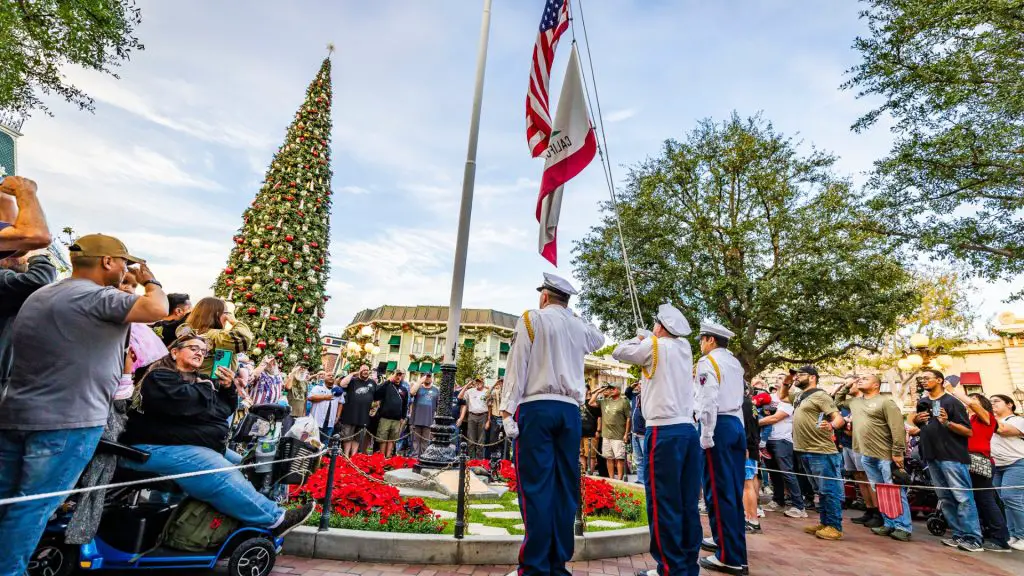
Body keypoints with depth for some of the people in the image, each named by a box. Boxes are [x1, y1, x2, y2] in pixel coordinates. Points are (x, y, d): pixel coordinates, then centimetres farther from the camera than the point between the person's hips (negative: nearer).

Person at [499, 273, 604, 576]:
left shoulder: (531, 318, 0)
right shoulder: (580, 326, 13)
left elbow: (517, 366, -7)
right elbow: (599, 340, 37)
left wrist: (507, 410, -9)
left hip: (536, 407, -4)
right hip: (570, 410, 5)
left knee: (536, 486, -3)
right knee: (565, 486, 7)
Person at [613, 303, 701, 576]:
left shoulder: (654, 345, -6)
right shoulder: (685, 348, 12)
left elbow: (618, 352, 6)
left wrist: (639, 339, 19)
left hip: (664, 432, -7)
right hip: (689, 430, 7)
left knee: (663, 503, 0)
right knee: (688, 503, 11)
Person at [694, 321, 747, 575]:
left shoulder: (708, 361, -8)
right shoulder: (735, 362, 17)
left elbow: (708, 401, -17)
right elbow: (739, 399, 15)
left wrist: (706, 435, -14)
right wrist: (738, 429, 16)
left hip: (719, 425, -9)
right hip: (736, 424, 9)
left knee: (718, 491, -3)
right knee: (732, 489, 15)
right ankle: (728, 540, 28)